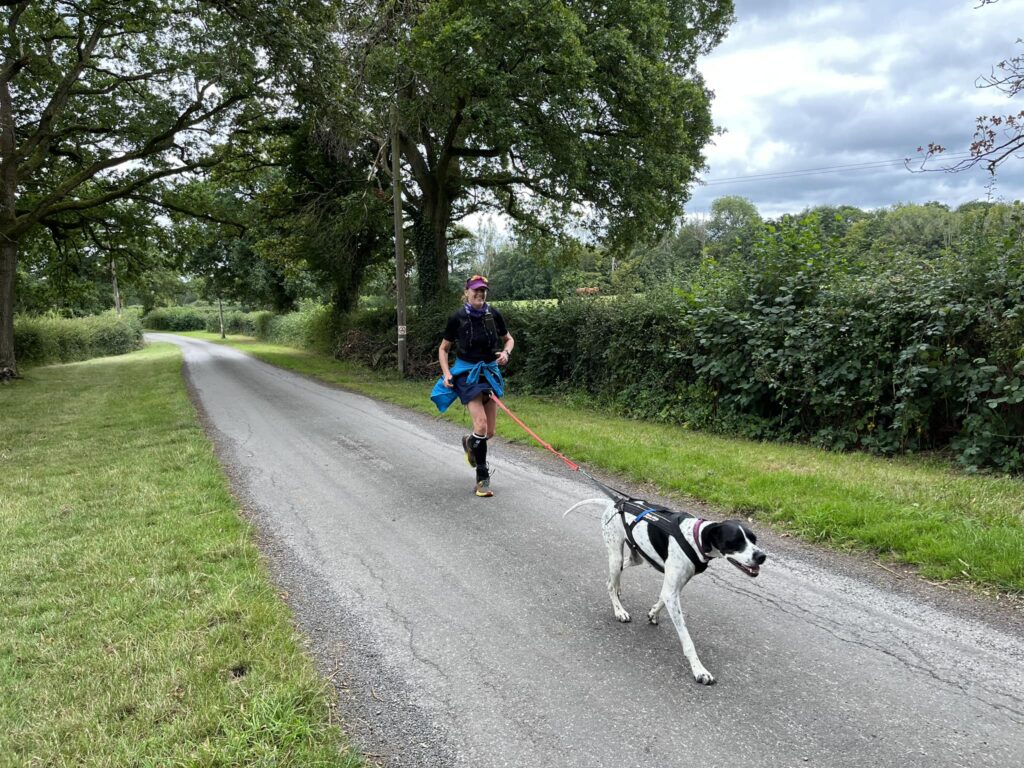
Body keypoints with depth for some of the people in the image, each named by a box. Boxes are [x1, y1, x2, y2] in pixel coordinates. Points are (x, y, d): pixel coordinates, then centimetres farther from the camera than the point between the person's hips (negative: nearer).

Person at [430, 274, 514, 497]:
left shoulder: (494, 315, -1)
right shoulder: (457, 318, -7)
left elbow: (509, 339, 14)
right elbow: (443, 349, 4)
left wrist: (506, 352, -8)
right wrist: (447, 374, -10)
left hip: (490, 372, 4)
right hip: (467, 372, -3)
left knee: (490, 432, 4)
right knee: (481, 425, -19)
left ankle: (469, 443, 41)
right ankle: (482, 478, -7)